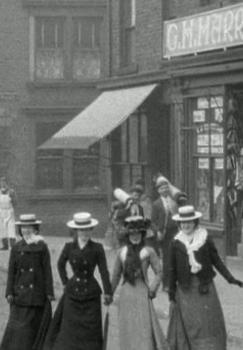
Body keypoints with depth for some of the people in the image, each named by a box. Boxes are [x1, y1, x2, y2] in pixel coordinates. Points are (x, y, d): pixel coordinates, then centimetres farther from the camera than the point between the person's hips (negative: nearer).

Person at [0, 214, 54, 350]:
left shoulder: (42, 247, -3)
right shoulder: (16, 248, 4)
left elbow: (47, 270, -3)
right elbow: (11, 271, 5)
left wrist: (49, 292, -7)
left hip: (37, 291, -2)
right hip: (21, 291, 2)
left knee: (38, 323, 5)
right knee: (18, 323, -4)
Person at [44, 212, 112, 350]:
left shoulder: (97, 248, -8)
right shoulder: (69, 247, -1)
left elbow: (104, 271, -10)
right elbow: (61, 265, 17)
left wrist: (108, 293, -15)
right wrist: (65, 282, 12)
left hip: (91, 294, -1)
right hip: (73, 292, 1)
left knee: (91, 329, 1)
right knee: (70, 328, 1)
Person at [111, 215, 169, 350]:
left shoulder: (148, 252, -3)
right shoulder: (122, 252, 6)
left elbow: (159, 272, -1)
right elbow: (116, 275, 15)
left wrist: (152, 289, -11)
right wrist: (109, 293, 17)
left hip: (142, 294, -3)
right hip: (126, 295, 3)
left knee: (145, 328, -5)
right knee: (127, 330, 6)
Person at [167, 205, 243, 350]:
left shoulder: (206, 239, -1)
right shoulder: (176, 243, 0)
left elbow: (216, 260, 4)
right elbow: (173, 269, 5)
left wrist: (230, 278, -2)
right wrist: (171, 292, 6)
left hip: (204, 287, 0)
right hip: (186, 288, 0)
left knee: (209, 321, 0)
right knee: (188, 323, 0)